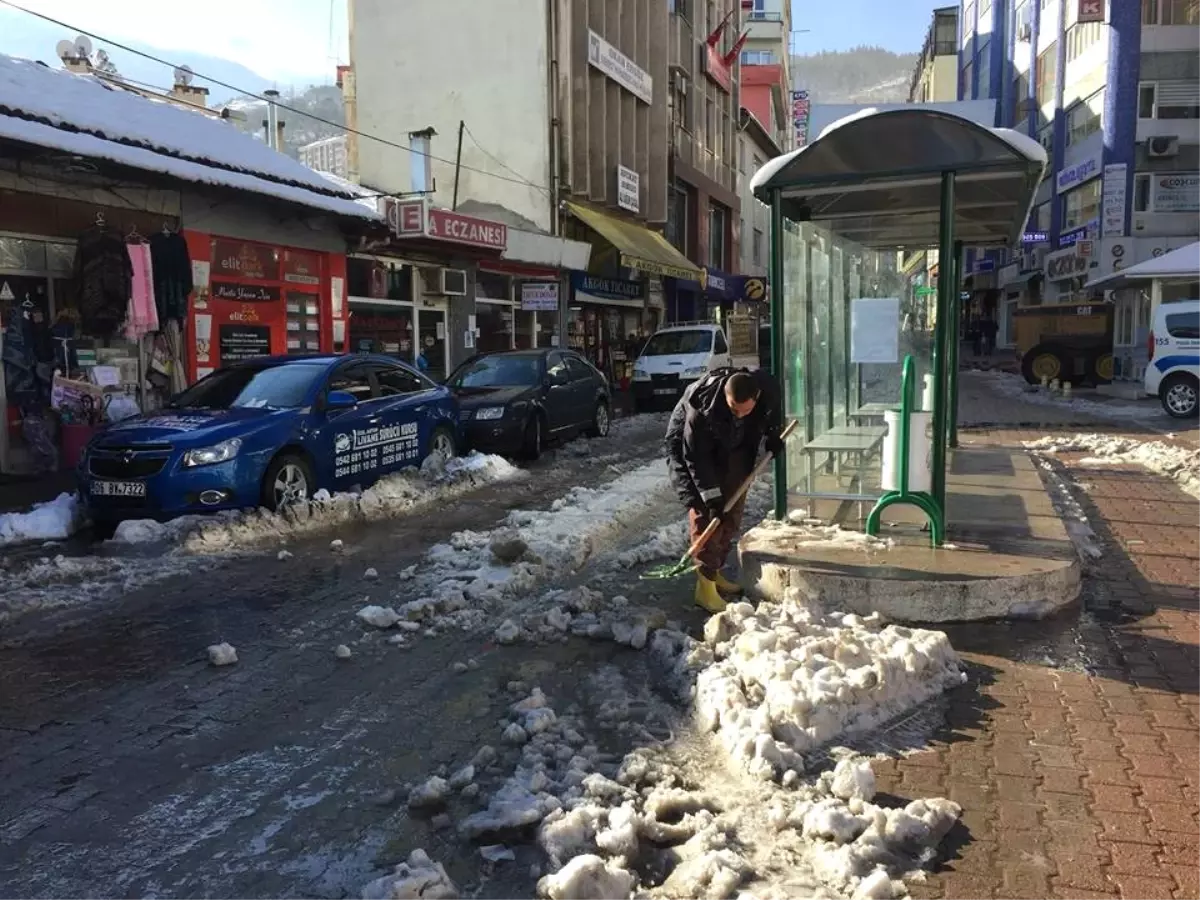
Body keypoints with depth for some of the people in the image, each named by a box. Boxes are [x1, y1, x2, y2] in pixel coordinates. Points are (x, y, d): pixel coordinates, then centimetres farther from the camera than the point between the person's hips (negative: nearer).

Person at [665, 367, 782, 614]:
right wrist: (711, 495, -29)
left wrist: (771, 435, -9)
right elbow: (695, 457, -30)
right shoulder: (701, 408, -39)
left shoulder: (767, 389, -26)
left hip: (734, 452, 6)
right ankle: (705, 586, -8)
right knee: (704, 515, -12)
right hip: (690, 449, -5)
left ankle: (715, 572, 23)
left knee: (732, 513, 9)